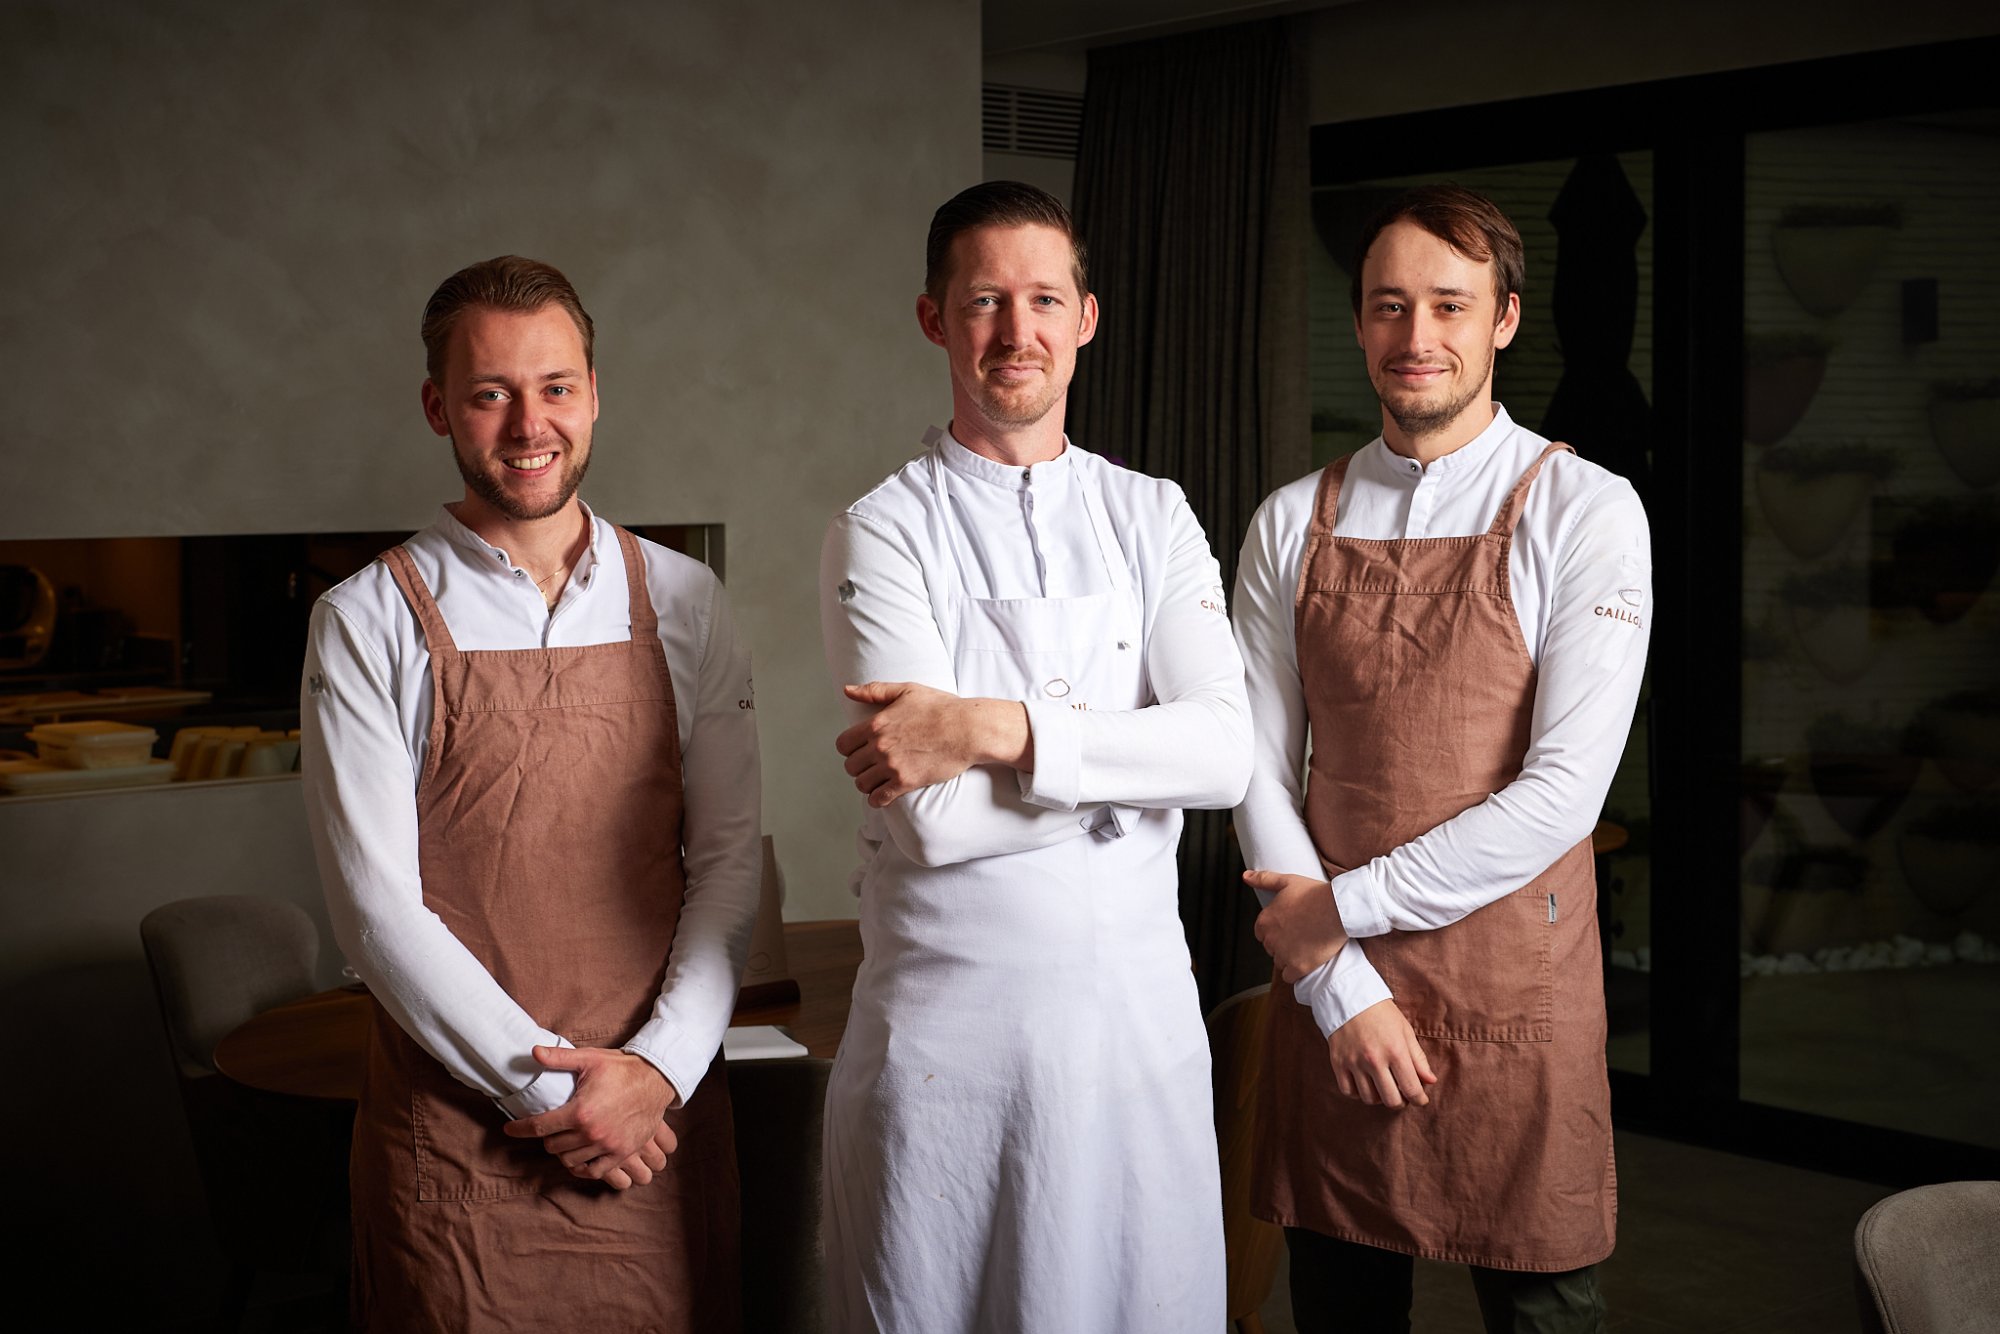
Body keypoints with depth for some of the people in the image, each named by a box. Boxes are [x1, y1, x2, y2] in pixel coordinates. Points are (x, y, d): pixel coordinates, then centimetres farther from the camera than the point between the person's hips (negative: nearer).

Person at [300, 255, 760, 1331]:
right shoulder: (368, 623, -4)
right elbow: (377, 906, -8)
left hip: (664, 1116, 2)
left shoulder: (682, 603, 4)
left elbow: (731, 858, 2)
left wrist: (659, 1066, -11)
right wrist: (549, 1088, -12)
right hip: (456, 1135, -2)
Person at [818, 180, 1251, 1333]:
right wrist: (1137, 756, -10)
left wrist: (1000, 728, -17)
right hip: (949, 1029, -3)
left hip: (1141, 1017, 3)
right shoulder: (883, 534, -3)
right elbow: (934, 817, -15)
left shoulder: (1153, 517, 7)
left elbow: (1226, 751, -9)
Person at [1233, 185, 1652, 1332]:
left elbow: (1565, 792, -13)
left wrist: (1344, 907, -11)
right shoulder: (1291, 526, 5)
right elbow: (1260, 770, 2)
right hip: (1330, 992, 3)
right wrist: (1344, 986, -7)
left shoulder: (1584, 512, -6)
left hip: (1516, 997, -3)